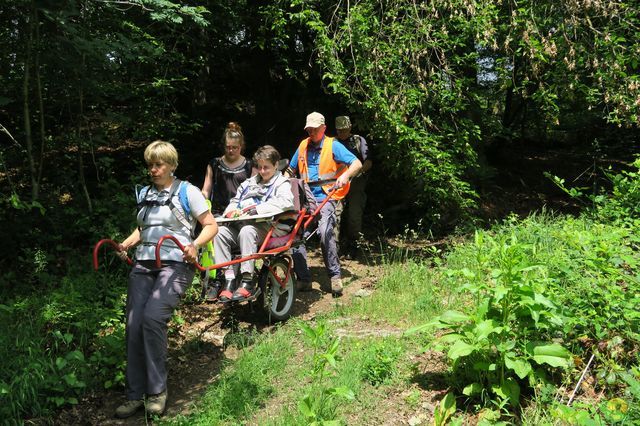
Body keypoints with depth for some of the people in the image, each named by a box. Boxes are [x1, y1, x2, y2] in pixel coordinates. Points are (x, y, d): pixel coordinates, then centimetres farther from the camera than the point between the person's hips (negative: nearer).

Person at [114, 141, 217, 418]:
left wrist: (194, 245, -18)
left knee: (152, 318, -25)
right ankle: (135, 395, 7)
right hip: (143, 264, 6)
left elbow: (211, 225, 0)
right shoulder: (144, 194, 18)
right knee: (133, 325, -6)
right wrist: (128, 242, 10)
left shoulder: (187, 191, 1)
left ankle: (157, 391, -9)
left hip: (175, 264, -5)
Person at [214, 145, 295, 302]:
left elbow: (285, 203, -14)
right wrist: (232, 211, 2)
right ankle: (229, 280, -22)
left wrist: (254, 209, -18)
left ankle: (247, 282, -34)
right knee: (220, 232, -21)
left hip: (266, 226, -6)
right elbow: (235, 200, 29)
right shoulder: (249, 183, 30)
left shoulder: (282, 183, 7)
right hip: (241, 223, 6)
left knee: (247, 231, -38)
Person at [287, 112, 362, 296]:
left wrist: (345, 175, -27)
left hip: (325, 198, -5)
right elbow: (291, 170, 26)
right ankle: (303, 279, 3)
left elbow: (357, 163, -8)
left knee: (325, 232, -26)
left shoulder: (333, 145, 1)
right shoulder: (303, 146, 15)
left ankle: (335, 276, -12)